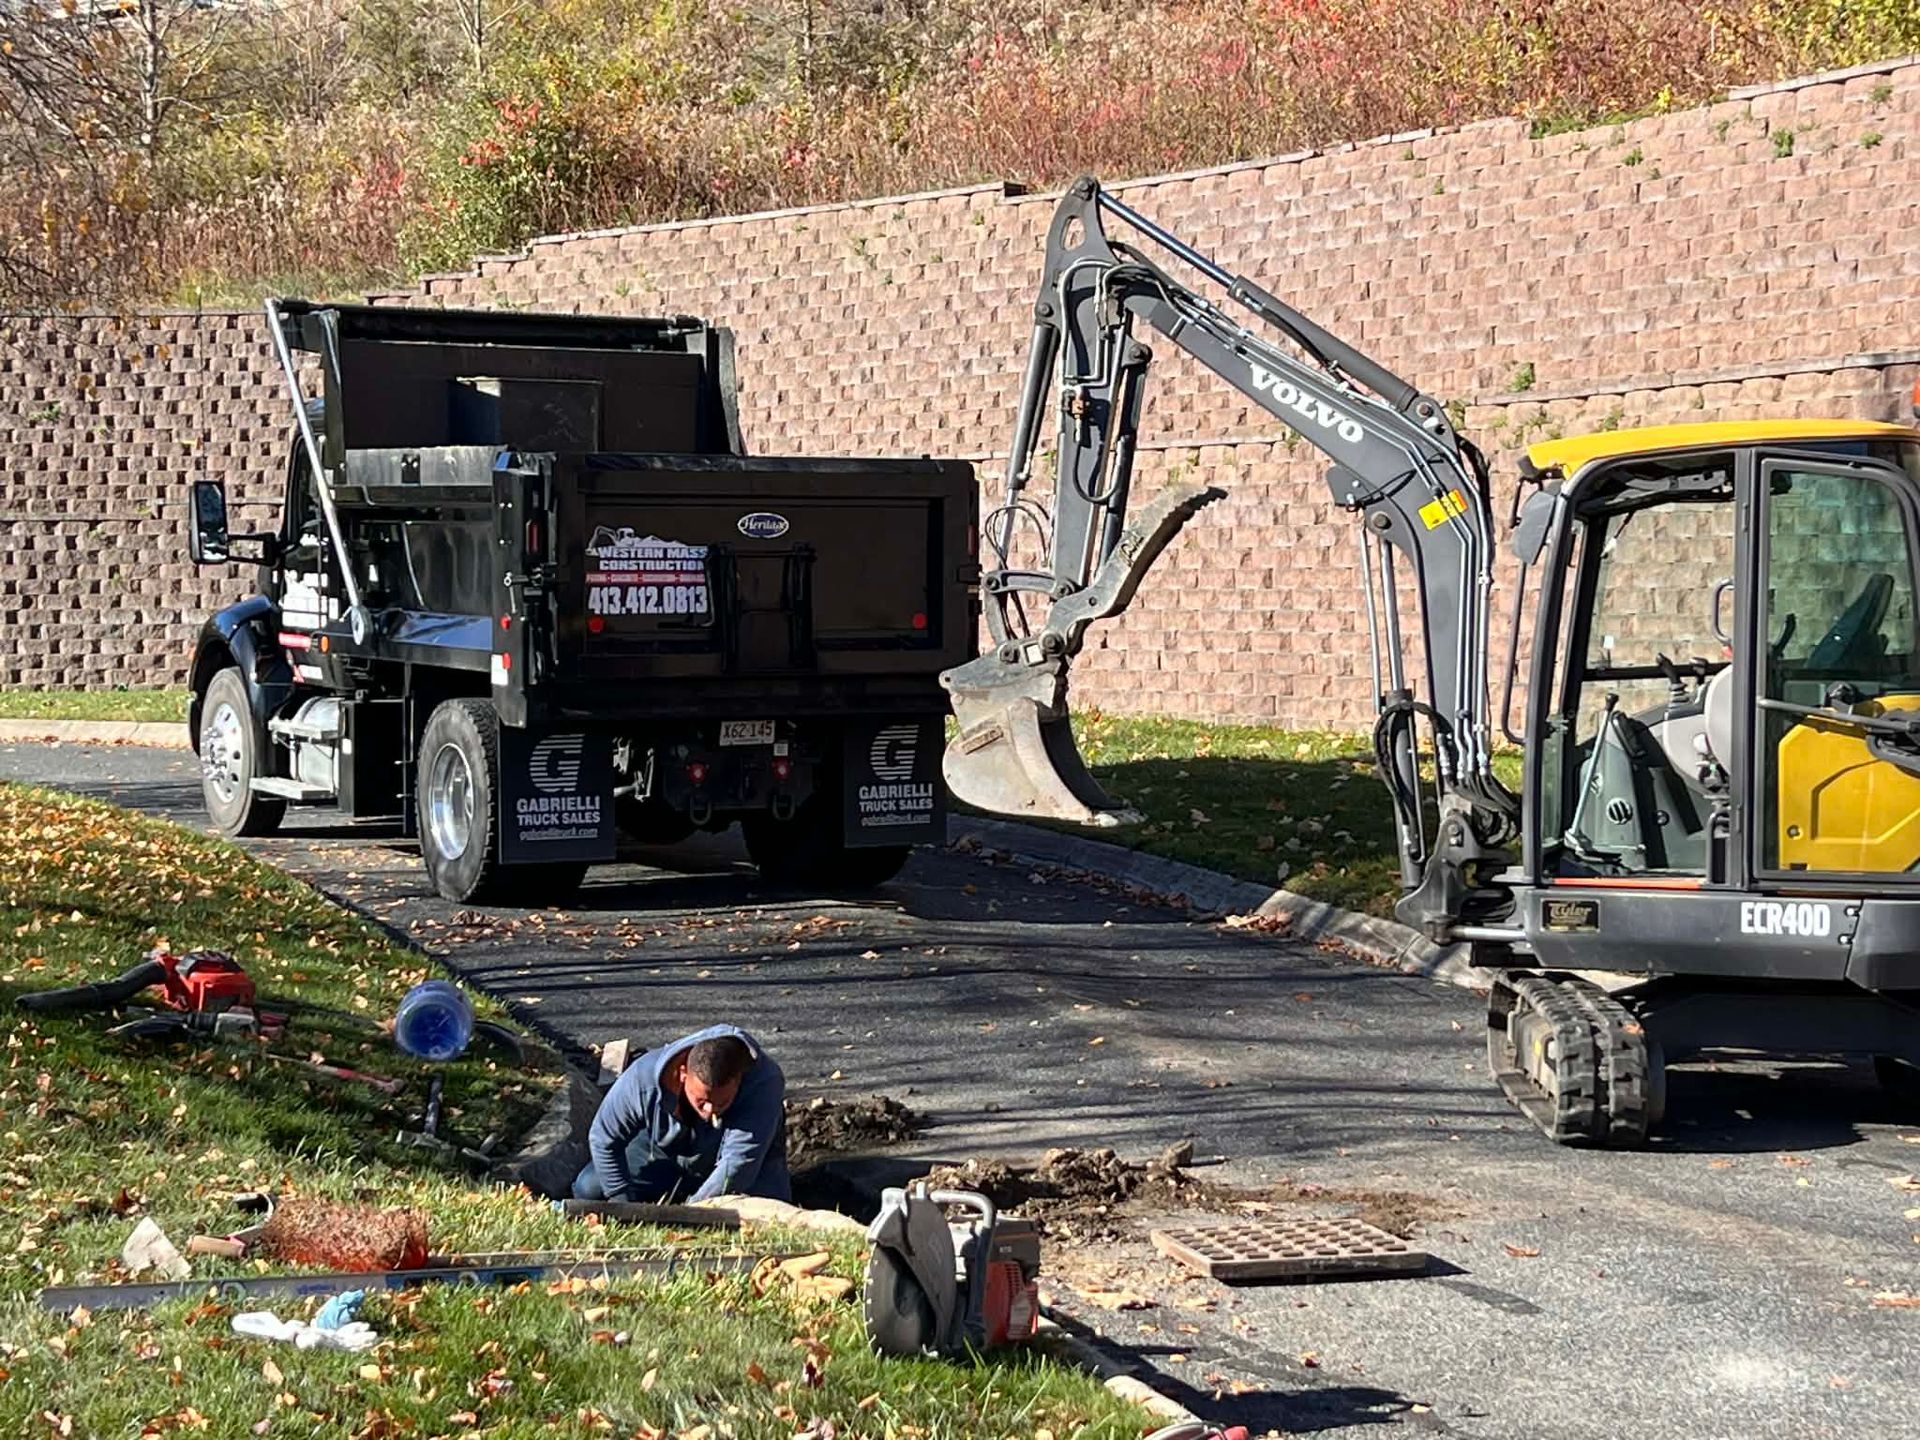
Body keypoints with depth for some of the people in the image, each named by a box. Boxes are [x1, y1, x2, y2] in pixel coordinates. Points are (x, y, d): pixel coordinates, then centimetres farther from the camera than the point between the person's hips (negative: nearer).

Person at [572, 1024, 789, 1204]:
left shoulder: (763, 1083, -42)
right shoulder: (643, 1077, -34)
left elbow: (739, 1165, -43)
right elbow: (603, 1140, -19)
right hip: (666, 1153, 1)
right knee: (588, 1190, -12)